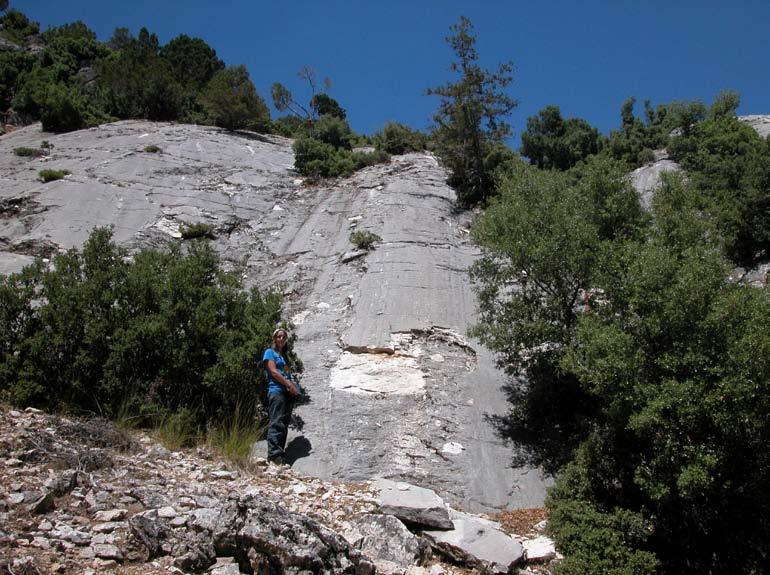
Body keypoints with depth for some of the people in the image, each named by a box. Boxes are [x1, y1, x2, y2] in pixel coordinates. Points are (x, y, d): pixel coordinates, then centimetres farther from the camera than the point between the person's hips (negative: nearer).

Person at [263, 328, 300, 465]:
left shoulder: (284, 355, 26)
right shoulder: (269, 352, 5)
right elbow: (273, 372, -8)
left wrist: (293, 387, 3)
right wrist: (289, 384, -12)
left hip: (288, 393, 8)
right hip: (276, 391, -8)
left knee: (284, 424, 4)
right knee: (277, 423, -16)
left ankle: (279, 454, 5)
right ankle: (274, 454, -22)